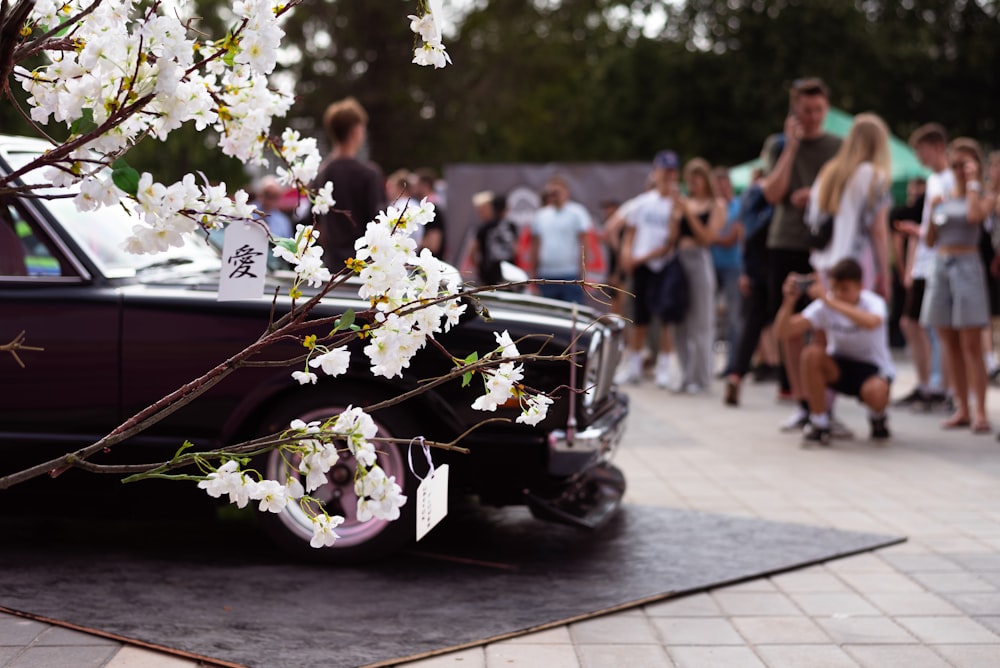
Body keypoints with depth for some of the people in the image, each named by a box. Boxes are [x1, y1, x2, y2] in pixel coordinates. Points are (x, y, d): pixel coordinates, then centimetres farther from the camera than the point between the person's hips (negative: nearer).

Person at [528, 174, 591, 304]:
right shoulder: (540, 215, 14)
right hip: (546, 276, 5)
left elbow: (583, 244, -4)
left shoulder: (577, 212, 1)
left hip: (570, 275, -4)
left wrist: (581, 272, -12)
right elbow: (535, 246, 16)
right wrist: (534, 273, 10)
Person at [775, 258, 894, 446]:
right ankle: (819, 424, -15)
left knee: (875, 393, -38)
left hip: (874, 369, -3)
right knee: (811, 353, -28)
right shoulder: (824, 305, -13)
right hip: (839, 368, 3)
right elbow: (783, 332, -18)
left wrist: (830, 301, -49)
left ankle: (877, 416, 3)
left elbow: (871, 322, -48)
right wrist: (789, 302, -36)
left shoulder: (874, 302, -21)